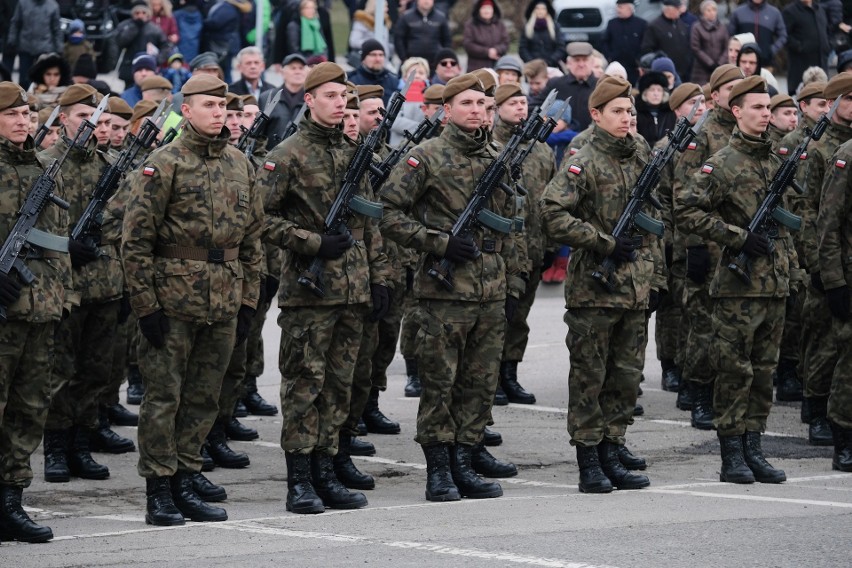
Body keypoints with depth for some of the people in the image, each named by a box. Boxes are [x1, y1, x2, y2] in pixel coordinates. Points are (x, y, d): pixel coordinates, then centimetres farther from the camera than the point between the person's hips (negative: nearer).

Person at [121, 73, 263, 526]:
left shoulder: (240, 164, 11)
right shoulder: (164, 164, -7)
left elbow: (252, 236, 16)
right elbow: (135, 239, -9)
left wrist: (248, 301, 11)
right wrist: (146, 304, -13)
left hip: (224, 301, 6)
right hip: (174, 297, -5)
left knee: (204, 398, 9)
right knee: (163, 395, -1)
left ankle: (186, 484, 17)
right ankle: (159, 492, 3)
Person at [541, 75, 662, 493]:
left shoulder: (639, 162, 14)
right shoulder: (583, 163, -8)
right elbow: (553, 214, -19)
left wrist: (656, 279, 14)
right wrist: (604, 242, -18)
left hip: (634, 290, 6)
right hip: (592, 289, -6)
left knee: (626, 377, 8)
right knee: (589, 377, -1)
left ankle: (611, 456, 16)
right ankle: (589, 463, 3)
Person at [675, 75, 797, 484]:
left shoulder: (776, 162, 14)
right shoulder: (722, 164, -8)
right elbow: (685, 210, -14)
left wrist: (792, 267, 17)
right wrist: (737, 237, -16)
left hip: (775, 283, 7)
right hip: (737, 285, -7)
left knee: (764, 370, 9)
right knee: (734, 371, -4)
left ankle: (753, 450, 15)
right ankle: (732, 456, 1)